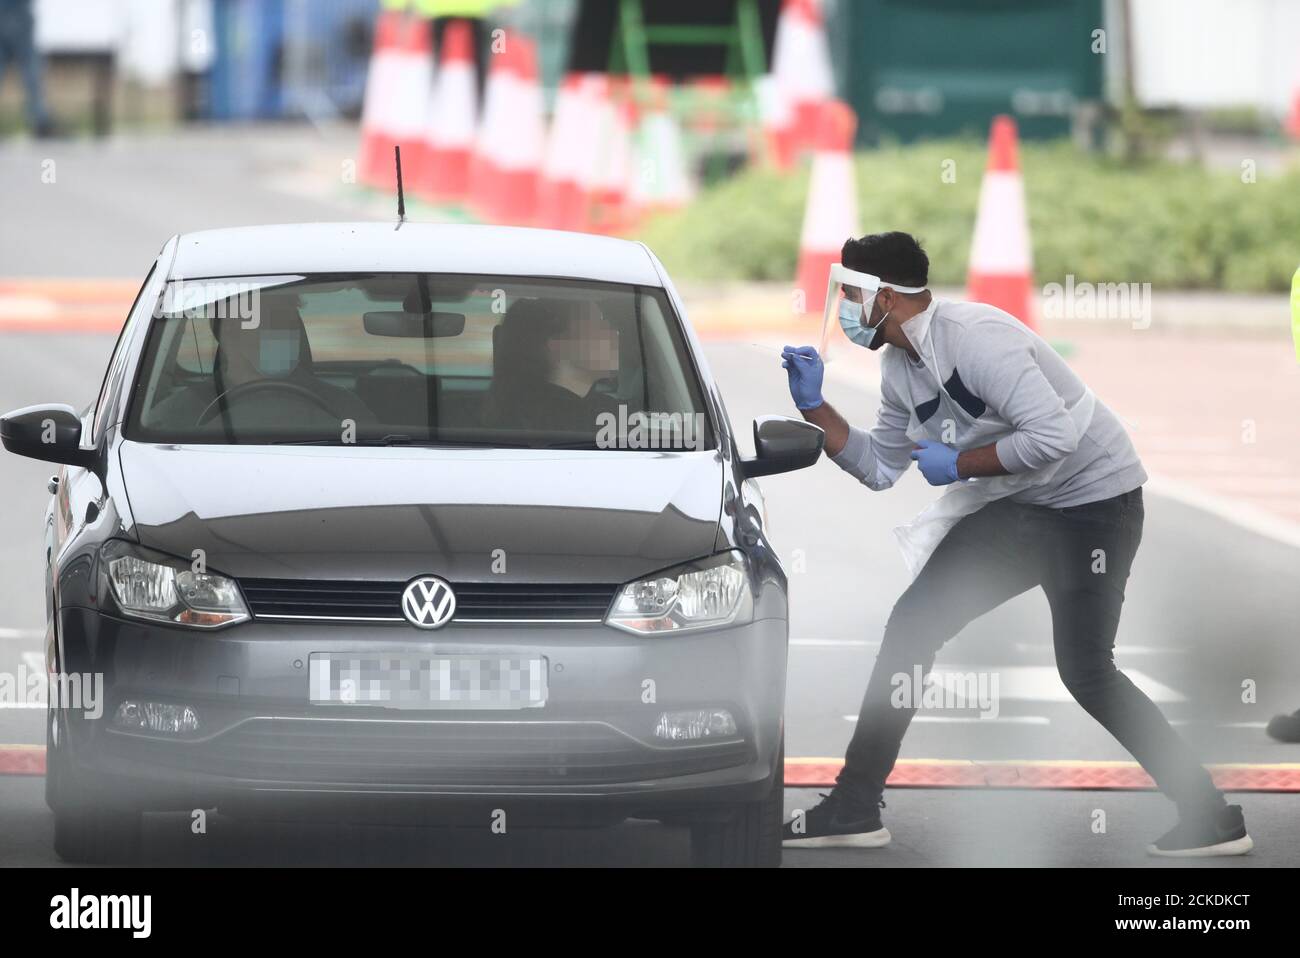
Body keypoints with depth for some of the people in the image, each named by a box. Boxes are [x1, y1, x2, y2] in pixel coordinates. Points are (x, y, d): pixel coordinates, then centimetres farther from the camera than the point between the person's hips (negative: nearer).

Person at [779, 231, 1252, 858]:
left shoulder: (974, 337, -25)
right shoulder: (901, 366, 6)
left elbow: (1054, 435, -31)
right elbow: (879, 467, 16)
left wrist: (957, 465, -20)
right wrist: (813, 405, 5)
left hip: (1094, 500, -9)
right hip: (1020, 507, 9)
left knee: (1085, 671, -13)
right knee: (913, 623, 2)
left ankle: (1213, 820, -4)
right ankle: (855, 808, 6)